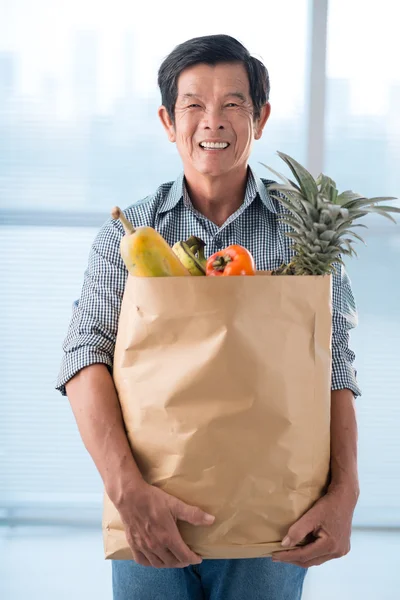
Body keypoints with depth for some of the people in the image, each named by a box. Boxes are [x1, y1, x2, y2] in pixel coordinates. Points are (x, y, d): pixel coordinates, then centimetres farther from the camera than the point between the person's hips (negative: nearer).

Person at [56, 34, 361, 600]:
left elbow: (334, 369, 0)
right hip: (149, 514, 0)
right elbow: (86, 359, -8)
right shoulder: (127, 232, 3)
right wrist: (127, 487, -23)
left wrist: (344, 490, -16)